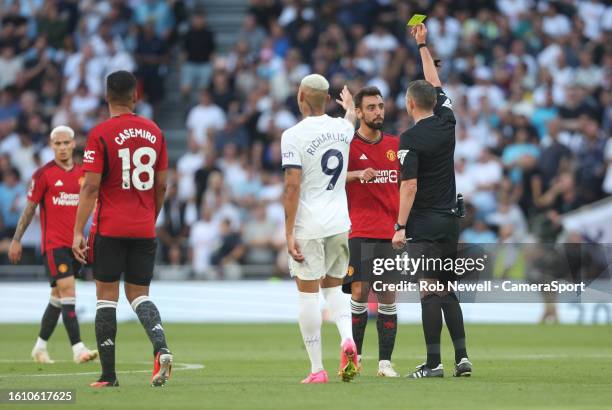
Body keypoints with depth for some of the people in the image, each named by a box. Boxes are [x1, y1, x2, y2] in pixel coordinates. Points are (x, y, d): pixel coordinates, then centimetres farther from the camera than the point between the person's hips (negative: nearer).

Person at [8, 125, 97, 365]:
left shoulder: (82, 174, 10)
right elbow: (30, 209, 0)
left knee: (57, 297, 11)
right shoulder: (43, 174, -4)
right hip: (53, 244, -6)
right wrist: (16, 240, -1)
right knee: (67, 292, -16)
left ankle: (40, 347, 23)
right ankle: (78, 349, -21)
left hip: (75, 244, 6)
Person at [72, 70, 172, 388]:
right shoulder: (154, 132, 6)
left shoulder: (100, 134, -8)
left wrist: (78, 232, -10)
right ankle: (161, 348, -15)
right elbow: (161, 186, 10)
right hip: (144, 230, 4)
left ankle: (108, 374, 3)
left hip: (110, 230, -4)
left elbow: (90, 187, -12)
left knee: (106, 296, 4)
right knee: (139, 294, 11)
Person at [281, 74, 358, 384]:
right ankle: (347, 339, -8)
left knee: (308, 294, 1)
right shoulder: (342, 128, 5)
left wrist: (289, 233, -12)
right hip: (339, 223, 5)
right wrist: (350, 106, 57)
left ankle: (317, 369, 1)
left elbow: (292, 186, -16)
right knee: (333, 287, 18)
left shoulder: (293, 136, -12)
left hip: (307, 227, -5)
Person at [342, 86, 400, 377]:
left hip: (391, 233, 3)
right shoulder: (348, 145, 1)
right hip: (359, 231, -3)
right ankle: (353, 356, 0)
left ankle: (385, 361, 3)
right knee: (359, 293, -11)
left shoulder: (396, 145, 12)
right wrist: (357, 174, -22)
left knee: (388, 298, 0)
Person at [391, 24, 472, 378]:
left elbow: (409, 186, -17)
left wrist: (401, 227, -15)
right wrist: (422, 46, 29)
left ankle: (434, 363, -8)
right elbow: (435, 83, 21)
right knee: (449, 291, 12)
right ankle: (462, 356, 6)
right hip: (450, 221, 6)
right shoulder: (446, 123, 5)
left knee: (430, 292, -7)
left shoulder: (410, 139, -12)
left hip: (424, 225, -6)